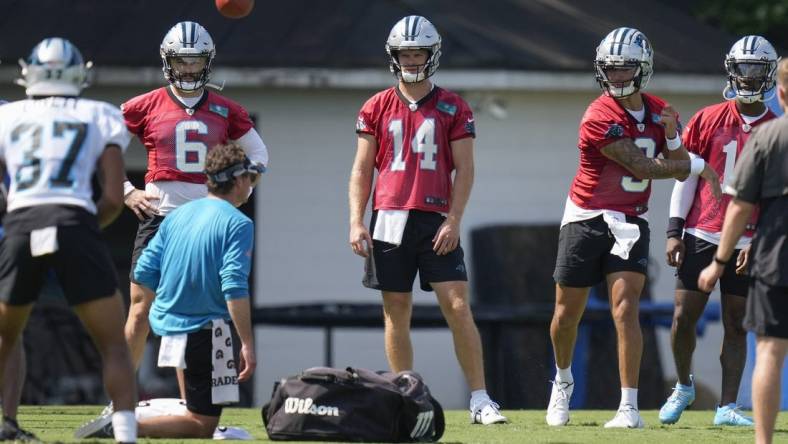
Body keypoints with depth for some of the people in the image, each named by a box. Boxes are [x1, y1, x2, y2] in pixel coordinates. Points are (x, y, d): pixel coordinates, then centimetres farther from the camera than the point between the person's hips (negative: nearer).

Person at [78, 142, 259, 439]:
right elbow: (234, 289, -21)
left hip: (169, 325, 8)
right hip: (206, 332, -8)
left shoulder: (178, 215, 9)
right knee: (201, 426, -3)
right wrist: (247, 344, -19)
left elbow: (144, 274, 10)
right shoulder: (237, 224, -11)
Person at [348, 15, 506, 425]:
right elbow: (362, 169, 9)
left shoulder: (452, 109, 5)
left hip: (435, 220, -1)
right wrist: (356, 223, 0)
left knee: (458, 307, -8)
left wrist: (454, 220, -8)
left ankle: (480, 401, -6)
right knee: (396, 311, 4)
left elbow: (464, 169, 2)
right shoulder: (377, 109, 8)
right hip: (389, 219, 2)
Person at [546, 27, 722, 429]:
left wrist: (671, 135, -16)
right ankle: (563, 381, 37)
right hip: (586, 219, -3)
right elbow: (643, 168, -20)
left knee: (625, 310, -12)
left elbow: (679, 169, 4)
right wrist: (699, 166, -7)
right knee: (567, 314, 8)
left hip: (629, 222, 3)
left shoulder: (660, 113, 2)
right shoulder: (601, 118, -20)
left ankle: (629, 407, -13)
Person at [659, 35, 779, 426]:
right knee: (683, 319, 1)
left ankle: (727, 407, 4)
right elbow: (686, 176, 5)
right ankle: (683, 387, 24)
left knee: (736, 326, 0)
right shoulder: (709, 120, 3)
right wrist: (674, 230, 0)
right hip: (701, 236, 0)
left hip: (745, 243, 0)